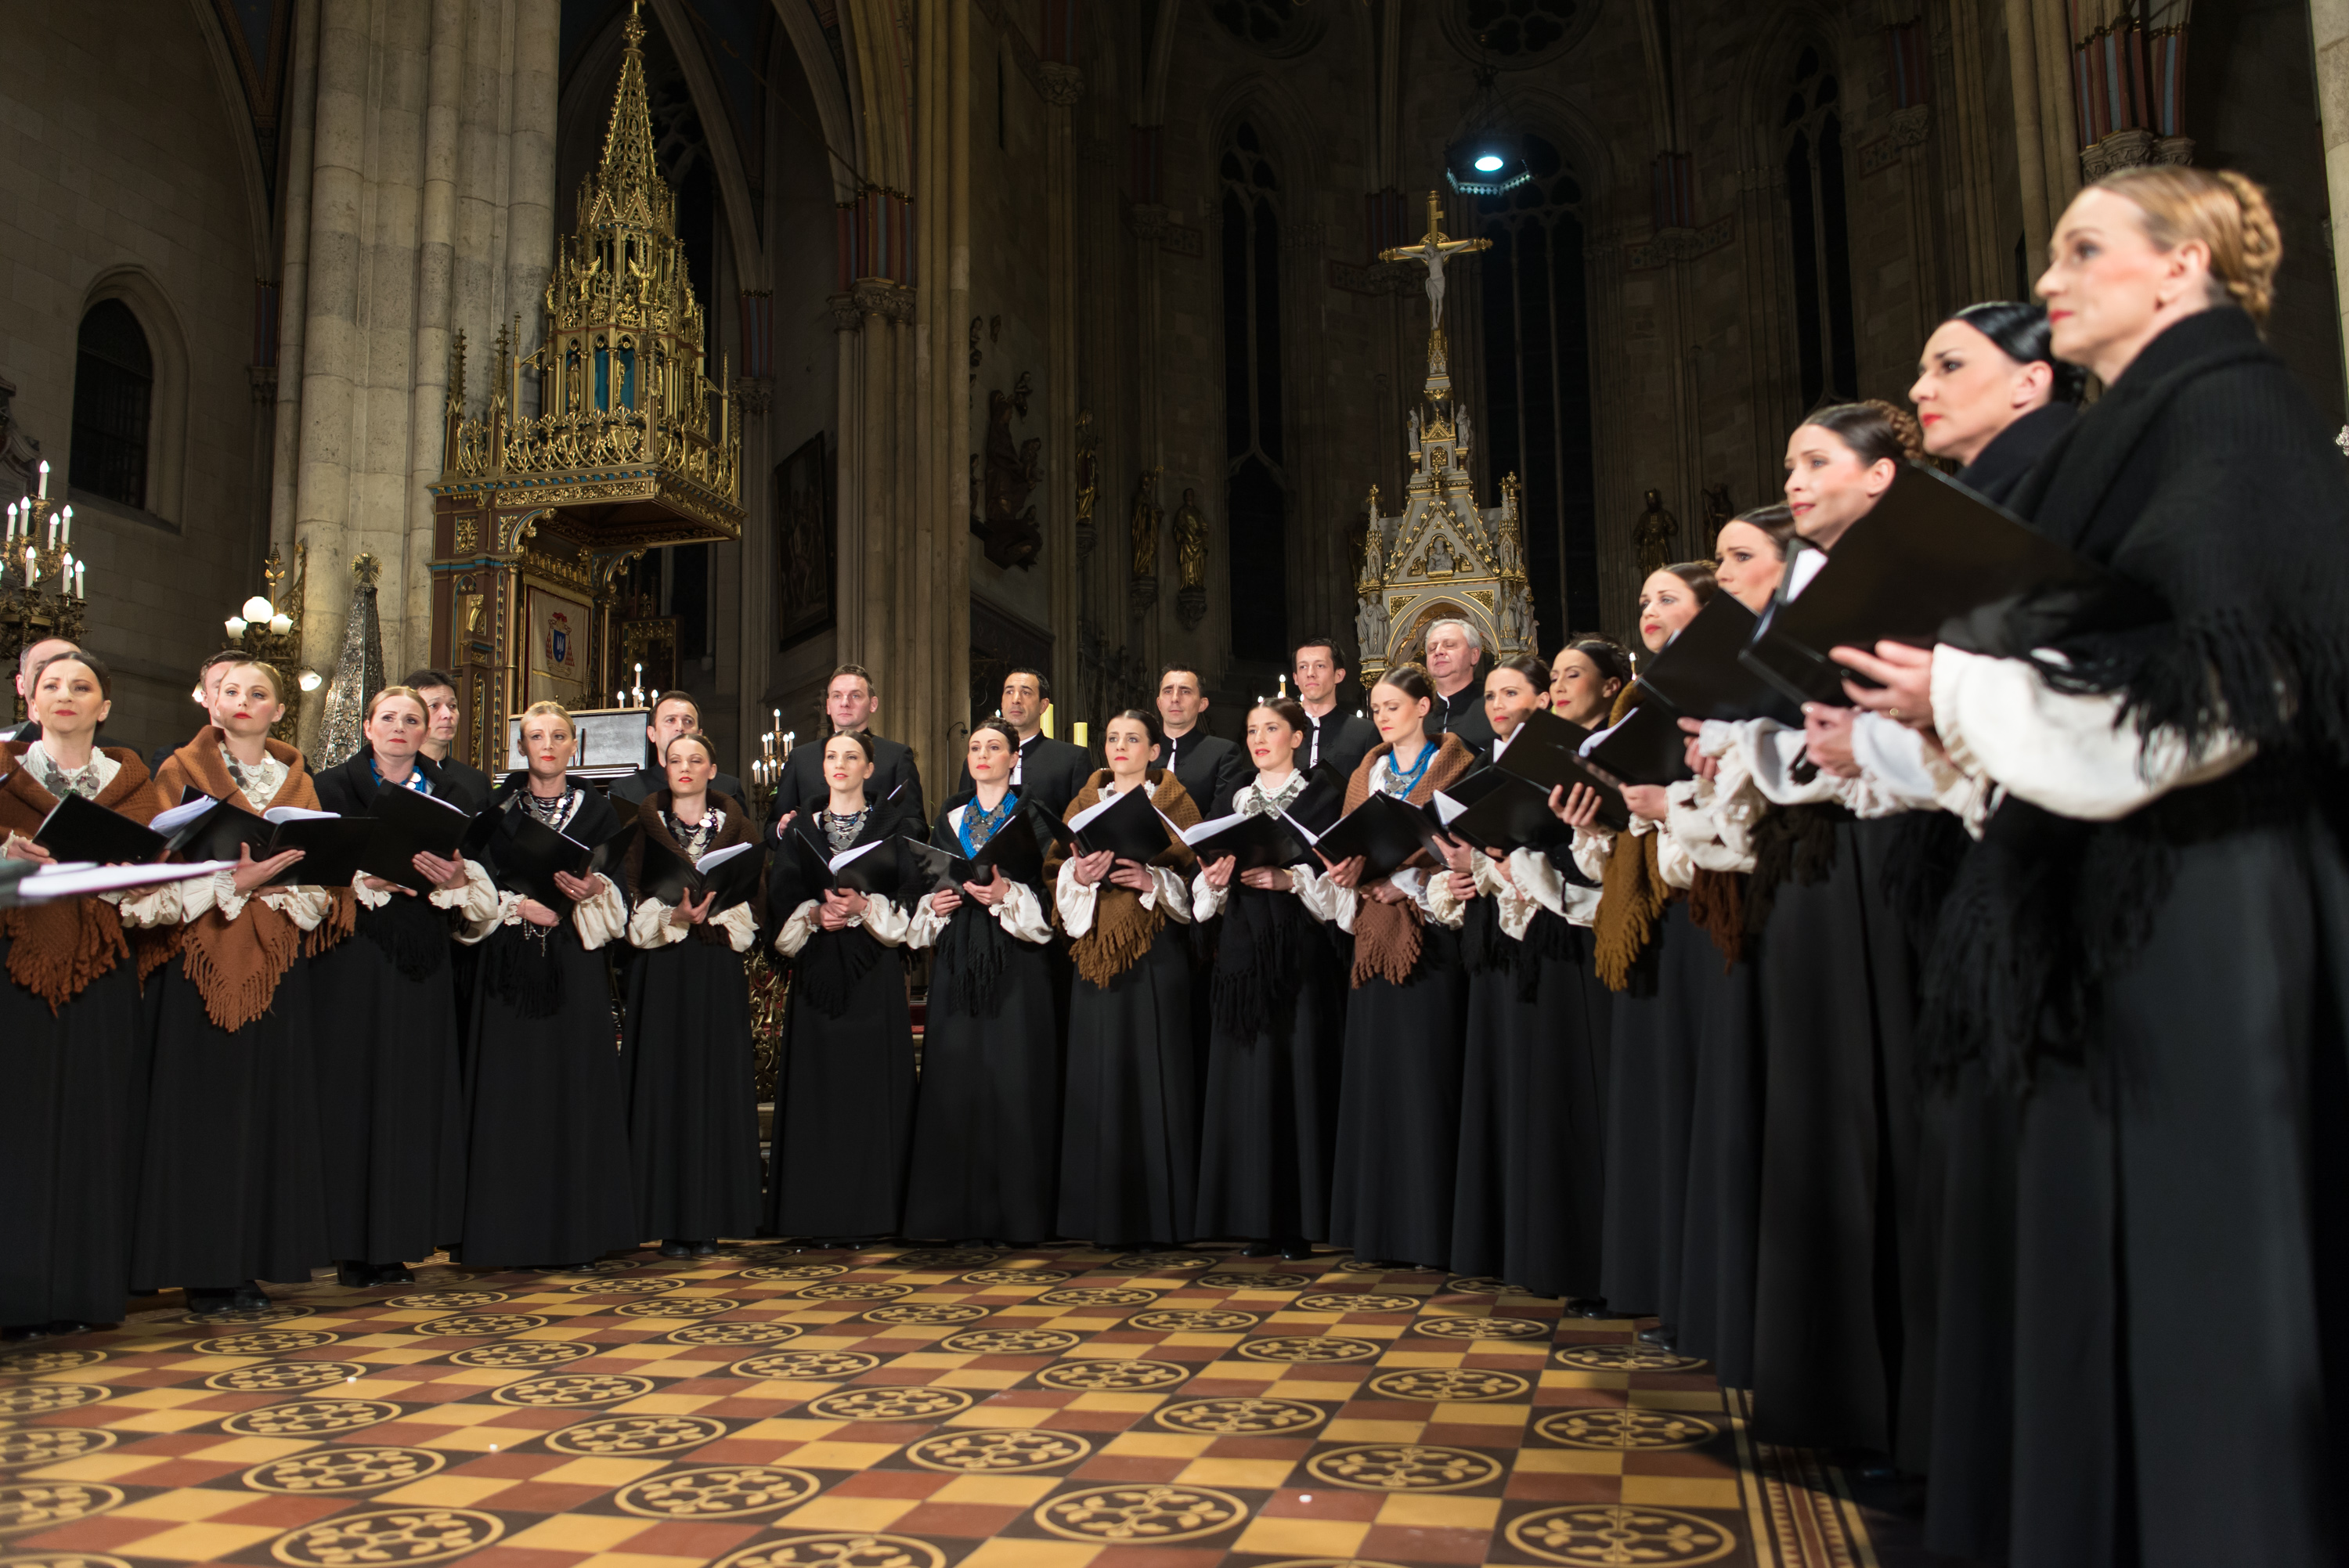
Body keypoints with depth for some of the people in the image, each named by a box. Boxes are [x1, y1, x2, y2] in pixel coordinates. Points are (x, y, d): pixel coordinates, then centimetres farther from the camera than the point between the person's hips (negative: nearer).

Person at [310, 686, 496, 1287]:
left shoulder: (451, 798, 13)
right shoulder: (333, 790, 6)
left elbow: (480, 892, 10)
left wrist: (455, 879, -11)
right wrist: (369, 878, -19)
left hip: (423, 965, 3)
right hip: (354, 961, -2)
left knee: (416, 1097, 2)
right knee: (353, 1093, -3)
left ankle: (397, 1242, 10)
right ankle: (352, 1245, 5)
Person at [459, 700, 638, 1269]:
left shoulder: (597, 810, 11)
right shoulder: (496, 806, 9)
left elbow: (618, 888, 7)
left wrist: (591, 891, -13)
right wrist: (518, 904, -11)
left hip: (575, 967, 0)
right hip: (511, 967, 0)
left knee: (575, 1087, -2)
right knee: (512, 1091, -2)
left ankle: (575, 1232, 5)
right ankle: (515, 1236, 5)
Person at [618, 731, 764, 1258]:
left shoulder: (737, 826, 10)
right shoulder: (644, 825, 9)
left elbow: (751, 900, 5)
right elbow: (634, 900, 2)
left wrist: (708, 915, -12)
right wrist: (673, 917, -14)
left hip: (719, 974, 1)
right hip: (662, 972, 0)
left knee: (717, 1085, -1)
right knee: (665, 1085, -3)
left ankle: (710, 1219, 5)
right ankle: (670, 1220, 1)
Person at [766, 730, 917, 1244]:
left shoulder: (892, 824, 7)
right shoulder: (802, 829, 15)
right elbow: (781, 895, 8)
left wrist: (865, 907, -16)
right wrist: (814, 914, -10)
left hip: (874, 971, -2)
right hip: (818, 969, 2)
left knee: (871, 1081, -4)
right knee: (818, 1082, 0)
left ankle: (870, 1212, 2)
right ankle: (819, 1215, 5)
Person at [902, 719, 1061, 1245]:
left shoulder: (1032, 819, 5)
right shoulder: (948, 822, 18)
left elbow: (1053, 891, -2)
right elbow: (928, 887, 20)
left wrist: (1007, 895, -18)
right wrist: (935, 904, -1)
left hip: (1015, 965, -4)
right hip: (957, 964, 4)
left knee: (1012, 1080, -6)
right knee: (955, 1078, 1)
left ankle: (1014, 1214, 1)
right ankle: (958, 1211, 9)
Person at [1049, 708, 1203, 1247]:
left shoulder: (1174, 804, 6)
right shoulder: (1084, 803, 16)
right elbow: (1056, 870, 11)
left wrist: (1154, 881, -18)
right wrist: (1079, 875, -9)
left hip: (1155, 953, -3)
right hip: (1095, 951, 4)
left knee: (1153, 1071, -5)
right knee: (1099, 1074, 3)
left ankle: (1159, 1212, 3)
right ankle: (1104, 1210, 11)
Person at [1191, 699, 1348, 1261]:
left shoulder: (1322, 797, 4)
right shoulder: (1237, 801, 18)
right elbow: (1209, 884, 17)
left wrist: (1291, 879, -17)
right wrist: (1215, 879, -4)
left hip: (1300, 953, -4)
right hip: (1243, 952, 5)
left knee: (1299, 1076, -5)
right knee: (1245, 1078, 2)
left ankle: (1299, 1223, 1)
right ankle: (1255, 1220, 8)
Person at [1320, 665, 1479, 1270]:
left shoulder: (1454, 767, 2)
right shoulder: (1367, 772, 19)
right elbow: (1349, 840, 15)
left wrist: (1379, 866, -19)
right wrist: (1344, 865, -8)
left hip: (1427, 929, -5)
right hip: (1373, 928, 5)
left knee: (1424, 1067, -6)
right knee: (1374, 1066, 4)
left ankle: (1427, 1224, 0)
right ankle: (1377, 1221, 10)